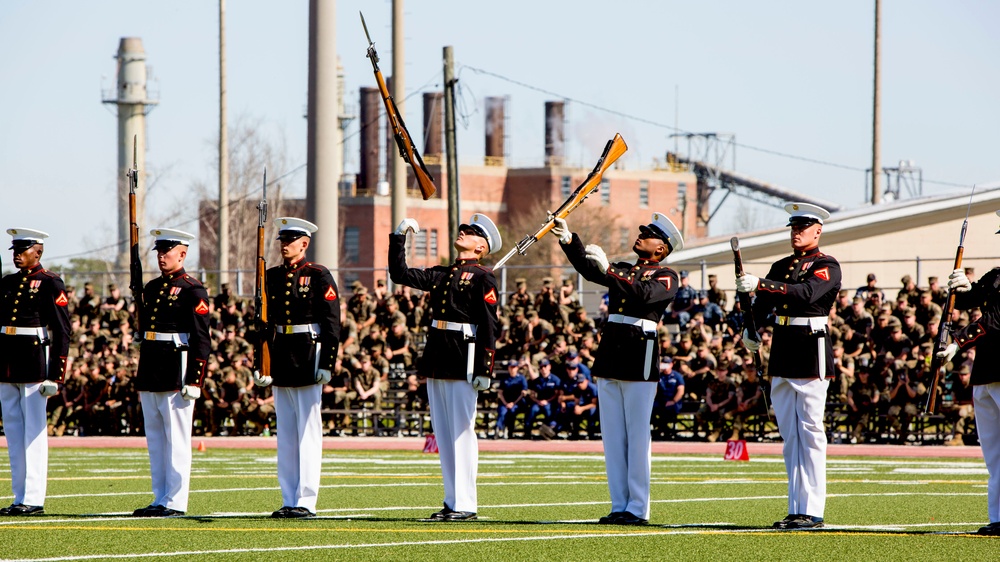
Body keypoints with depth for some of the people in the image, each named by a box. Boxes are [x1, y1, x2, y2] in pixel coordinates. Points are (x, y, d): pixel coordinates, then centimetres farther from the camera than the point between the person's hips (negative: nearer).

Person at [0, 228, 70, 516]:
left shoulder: (50, 284, -4)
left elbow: (62, 331, -8)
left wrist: (55, 375, -13)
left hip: (35, 361, -7)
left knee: (34, 433, -5)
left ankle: (34, 499, -4)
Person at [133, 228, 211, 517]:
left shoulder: (192, 290, -7)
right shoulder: (151, 288, 16)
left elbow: (202, 340, -11)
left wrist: (194, 382, -17)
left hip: (176, 372, -8)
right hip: (150, 374, 8)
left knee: (176, 440, -5)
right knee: (155, 439, 10)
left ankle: (175, 502, -3)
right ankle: (160, 500, 15)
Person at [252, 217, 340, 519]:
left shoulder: (319, 276, -5)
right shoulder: (272, 277, 12)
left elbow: (332, 324, -8)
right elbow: (264, 321, 15)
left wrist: (326, 364, -14)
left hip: (308, 360, -6)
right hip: (281, 363, 6)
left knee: (309, 434, -4)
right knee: (285, 435, 8)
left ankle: (306, 501, -3)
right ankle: (289, 500, 11)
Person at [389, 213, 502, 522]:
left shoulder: (483, 278, -5)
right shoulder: (442, 274, 17)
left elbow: (489, 326, -11)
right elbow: (400, 274, 20)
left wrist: (484, 369, -17)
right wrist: (398, 238, 12)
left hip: (463, 362, -8)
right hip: (436, 359, 8)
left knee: (462, 432, -6)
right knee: (443, 434, 9)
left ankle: (465, 504, -4)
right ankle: (452, 502, 13)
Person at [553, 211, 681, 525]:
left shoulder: (666, 277, 1)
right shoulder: (623, 270, 19)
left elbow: (644, 294, -20)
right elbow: (589, 270, 2)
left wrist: (608, 270, -26)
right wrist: (568, 240, -12)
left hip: (639, 362, -6)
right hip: (610, 358, 6)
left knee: (637, 437, -5)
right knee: (613, 436, 5)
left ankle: (638, 508, -2)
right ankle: (619, 505, 9)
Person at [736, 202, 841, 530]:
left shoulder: (827, 267, -5)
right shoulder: (781, 266, 16)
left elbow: (806, 293, -24)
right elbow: (763, 304, 6)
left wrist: (760, 284, -31)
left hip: (812, 352, -7)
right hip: (782, 355, 7)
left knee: (810, 433, -7)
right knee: (790, 435, 8)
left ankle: (812, 511, -7)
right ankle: (796, 510, 11)